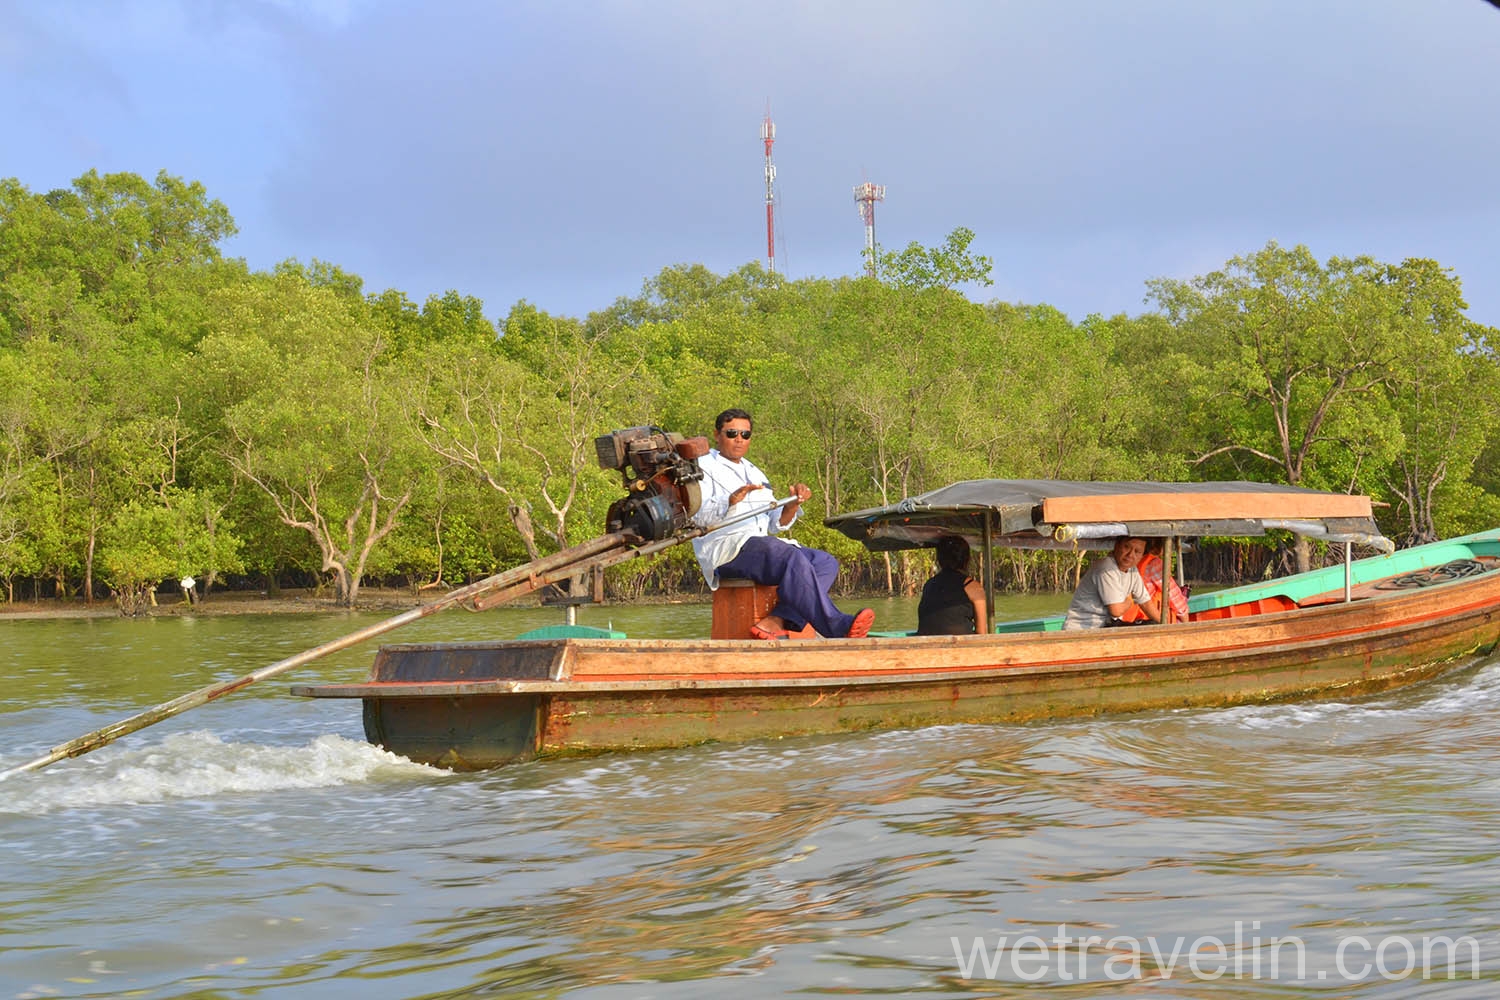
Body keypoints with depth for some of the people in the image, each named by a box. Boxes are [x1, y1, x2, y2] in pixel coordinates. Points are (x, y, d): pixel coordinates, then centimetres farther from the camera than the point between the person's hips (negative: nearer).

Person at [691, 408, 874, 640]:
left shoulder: (755, 474, 30)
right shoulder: (704, 467, 10)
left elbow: (775, 525, 21)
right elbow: (698, 516, -9)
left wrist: (793, 505, -1)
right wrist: (731, 500, -27)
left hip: (763, 544, 8)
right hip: (726, 549, -8)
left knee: (825, 561, -15)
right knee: (792, 557, -33)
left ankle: (774, 622, -35)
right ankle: (837, 627, -37)